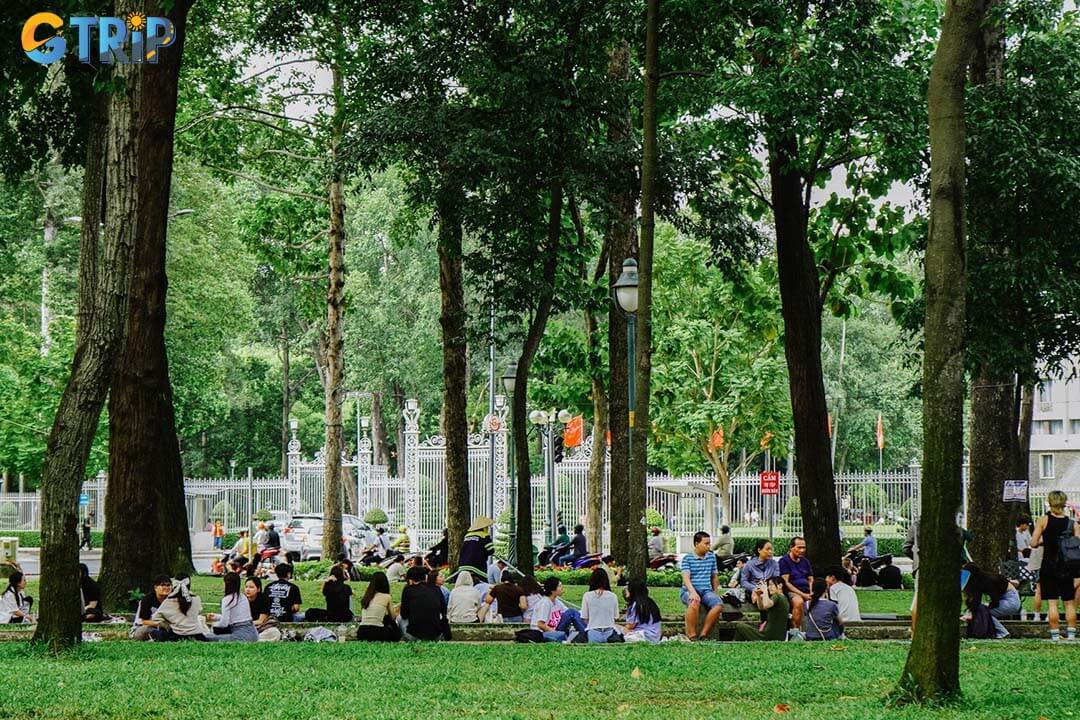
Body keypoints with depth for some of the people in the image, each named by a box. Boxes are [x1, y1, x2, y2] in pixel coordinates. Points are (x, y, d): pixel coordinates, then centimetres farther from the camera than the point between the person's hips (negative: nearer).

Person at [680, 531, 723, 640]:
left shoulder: (712, 557, 16)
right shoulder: (687, 558, 0)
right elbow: (686, 578, -12)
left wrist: (715, 594, 20)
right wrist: (693, 592, -28)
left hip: (706, 590, 5)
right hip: (689, 590, -4)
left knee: (719, 605, -28)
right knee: (694, 603, -40)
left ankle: (703, 634, -23)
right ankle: (692, 635, -31)